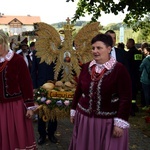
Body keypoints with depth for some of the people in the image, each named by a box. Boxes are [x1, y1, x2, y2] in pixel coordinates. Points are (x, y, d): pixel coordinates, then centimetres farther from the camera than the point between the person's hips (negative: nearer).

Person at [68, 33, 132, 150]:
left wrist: (120, 122, -17)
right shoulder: (86, 67, 3)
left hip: (109, 121, -4)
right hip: (85, 118, 5)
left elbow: (125, 98, -15)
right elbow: (78, 91, 10)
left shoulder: (120, 69, -13)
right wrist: (73, 110, 13)